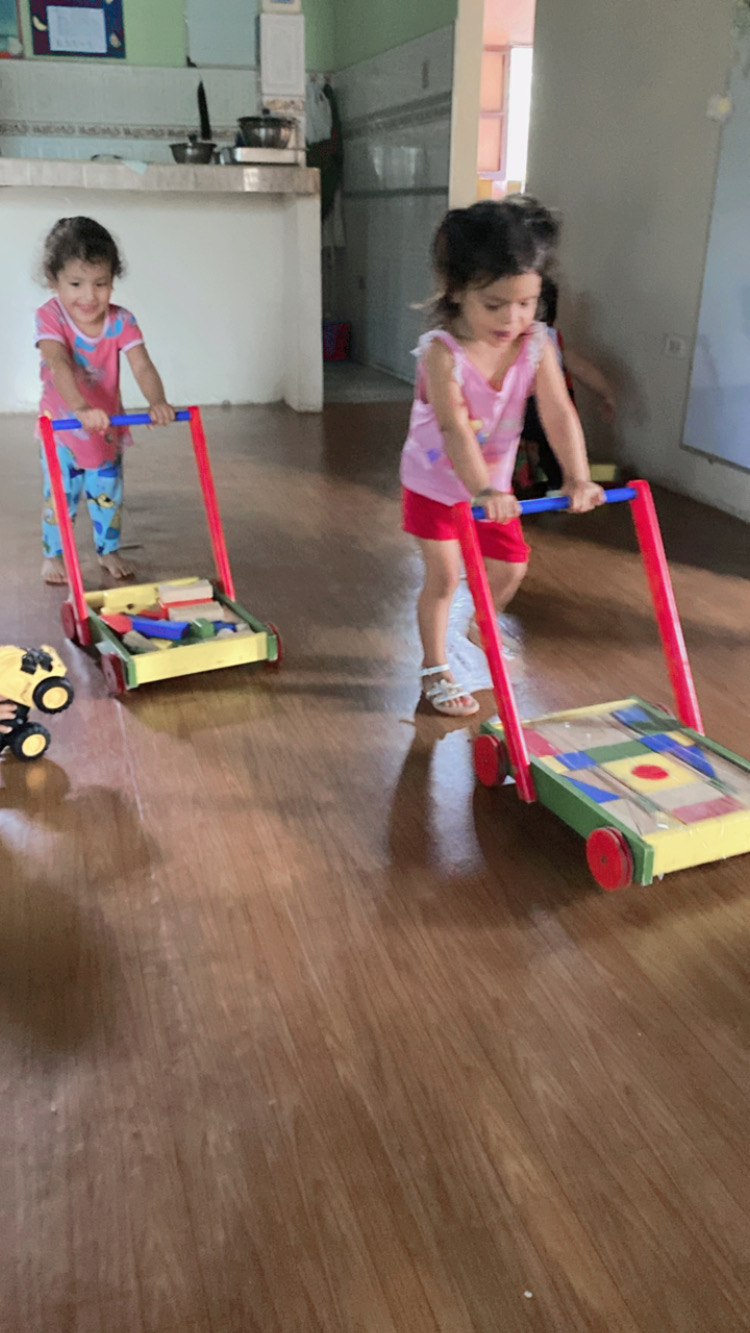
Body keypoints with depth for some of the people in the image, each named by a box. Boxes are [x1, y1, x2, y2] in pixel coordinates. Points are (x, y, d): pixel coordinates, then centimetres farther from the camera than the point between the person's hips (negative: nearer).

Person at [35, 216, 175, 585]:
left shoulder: (120, 321, -17)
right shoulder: (50, 317, -23)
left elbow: (142, 366, -29)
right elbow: (59, 366, -39)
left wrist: (157, 402, -50)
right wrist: (82, 409, -57)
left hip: (107, 428, 2)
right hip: (61, 427, -2)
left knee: (108, 495, 13)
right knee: (59, 496, 6)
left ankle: (108, 550, 34)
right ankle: (53, 554, 25)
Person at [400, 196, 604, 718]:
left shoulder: (537, 346, -17)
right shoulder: (443, 352, -30)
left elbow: (560, 414, -25)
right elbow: (454, 429, -42)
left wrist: (578, 477, -39)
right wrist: (482, 490, -54)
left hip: (494, 482, 5)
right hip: (435, 482, -4)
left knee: (510, 566, 11)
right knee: (445, 574, -4)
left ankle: (484, 627, 43)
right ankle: (435, 668, 16)